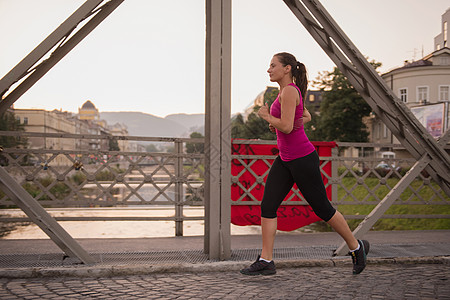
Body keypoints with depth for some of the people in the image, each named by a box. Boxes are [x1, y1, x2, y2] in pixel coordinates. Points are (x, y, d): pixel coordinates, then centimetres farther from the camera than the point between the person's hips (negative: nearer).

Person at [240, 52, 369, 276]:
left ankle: (356, 247, 24)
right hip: (285, 159, 9)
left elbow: (287, 127, -25)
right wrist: (276, 122, 11)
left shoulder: (289, 90, -16)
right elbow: (306, 117, 25)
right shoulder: (289, 91, 12)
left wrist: (266, 116, -8)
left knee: (322, 208, 4)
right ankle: (266, 261, 2)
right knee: (267, 206, -1)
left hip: (302, 158, -9)